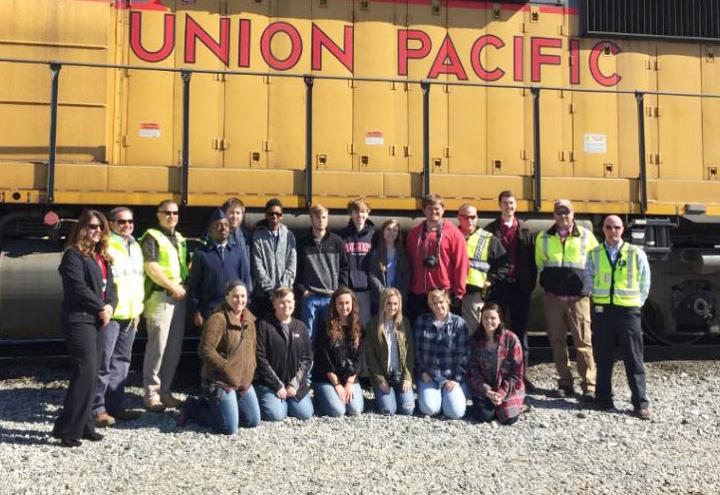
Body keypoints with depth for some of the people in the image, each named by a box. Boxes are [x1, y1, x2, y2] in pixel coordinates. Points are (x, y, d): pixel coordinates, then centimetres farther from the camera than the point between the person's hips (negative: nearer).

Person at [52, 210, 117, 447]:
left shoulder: (102, 256, 18)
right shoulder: (73, 254, -8)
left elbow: (109, 286, 14)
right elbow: (78, 287, -17)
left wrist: (110, 306, -5)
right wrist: (101, 307, -11)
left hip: (97, 320, 8)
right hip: (78, 320, -8)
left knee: (90, 374, 10)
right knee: (86, 373, -12)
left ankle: (84, 424, 19)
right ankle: (67, 430, -5)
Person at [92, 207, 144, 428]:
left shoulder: (135, 247, 18)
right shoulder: (106, 246, -7)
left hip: (130, 315, 8)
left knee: (121, 362, 13)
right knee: (103, 363, -4)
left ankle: (115, 405, 22)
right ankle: (97, 409, 5)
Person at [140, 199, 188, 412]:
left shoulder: (179, 238, 20)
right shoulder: (152, 237, -4)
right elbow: (151, 268, -13)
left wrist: (184, 287, 11)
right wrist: (173, 287, -13)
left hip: (179, 298, 8)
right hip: (160, 297, -8)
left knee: (174, 348, 10)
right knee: (157, 347, -6)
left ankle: (165, 390, 19)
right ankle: (152, 393, 3)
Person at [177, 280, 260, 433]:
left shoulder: (249, 319, 9)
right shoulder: (218, 319, -16)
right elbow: (205, 350, -21)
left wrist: (250, 372, 7)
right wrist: (227, 368, -19)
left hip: (245, 381, 8)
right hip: (220, 381, -8)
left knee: (253, 421, 10)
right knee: (230, 428, -10)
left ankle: (214, 406, 26)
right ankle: (193, 408, 11)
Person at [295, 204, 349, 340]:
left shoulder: (336, 242, 8)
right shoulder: (303, 243, 6)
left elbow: (344, 268, 8)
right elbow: (297, 270, 6)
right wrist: (302, 290, -4)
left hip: (331, 297, 1)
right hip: (309, 297, 0)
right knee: (308, 336, 2)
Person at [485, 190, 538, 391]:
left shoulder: (525, 230, 8)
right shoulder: (490, 230, 4)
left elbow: (531, 259, 7)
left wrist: (531, 283, 1)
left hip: (520, 286, 1)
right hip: (498, 286, -1)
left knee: (520, 331, 6)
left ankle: (522, 374, 12)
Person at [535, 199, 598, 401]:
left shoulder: (585, 235, 3)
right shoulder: (543, 238, 8)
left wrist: (587, 285, 5)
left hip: (578, 296, -2)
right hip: (552, 296, 3)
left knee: (583, 342, -6)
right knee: (557, 341, 6)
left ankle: (589, 386, 0)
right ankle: (565, 383, 17)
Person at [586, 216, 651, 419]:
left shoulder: (636, 253, 2)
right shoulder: (594, 254, 7)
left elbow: (644, 283, 7)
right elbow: (589, 281, 12)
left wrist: (636, 303, 5)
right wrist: (597, 299, 6)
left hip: (628, 310, -1)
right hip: (602, 310, 2)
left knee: (634, 360, 0)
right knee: (603, 358, 8)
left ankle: (640, 403, 6)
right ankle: (603, 399, 18)